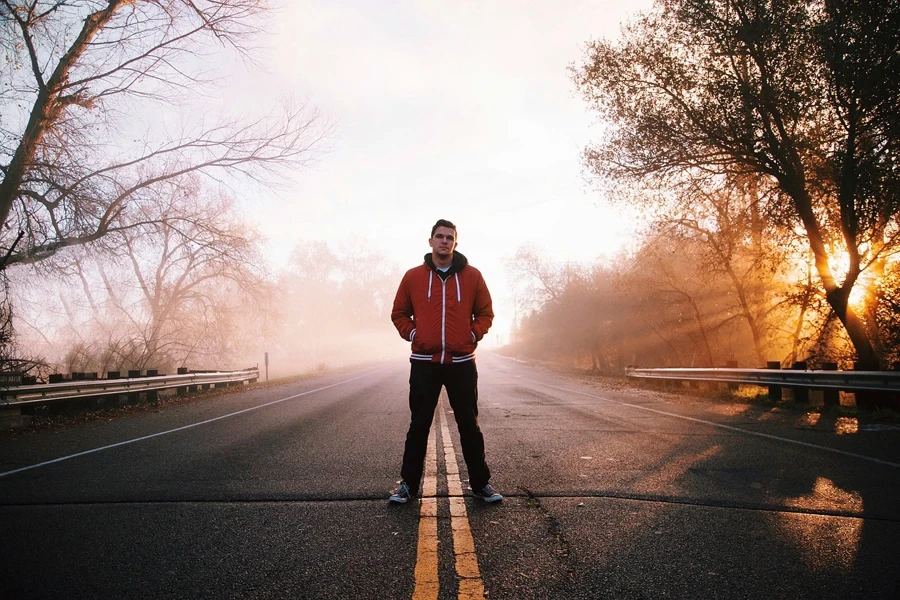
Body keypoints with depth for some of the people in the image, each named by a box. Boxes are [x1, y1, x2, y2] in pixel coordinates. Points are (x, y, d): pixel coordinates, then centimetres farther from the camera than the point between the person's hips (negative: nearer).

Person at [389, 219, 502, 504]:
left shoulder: (472, 276, 2)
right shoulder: (413, 276, 3)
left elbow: (485, 313, 10)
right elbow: (399, 313, 12)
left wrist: (473, 335, -4)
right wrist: (412, 334, -3)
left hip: (462, 363, 0)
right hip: (424, 363, 0)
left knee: (469, 426, 9)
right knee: (419, 426, 7)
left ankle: (480, 483, 21)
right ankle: (408, 483, 19)